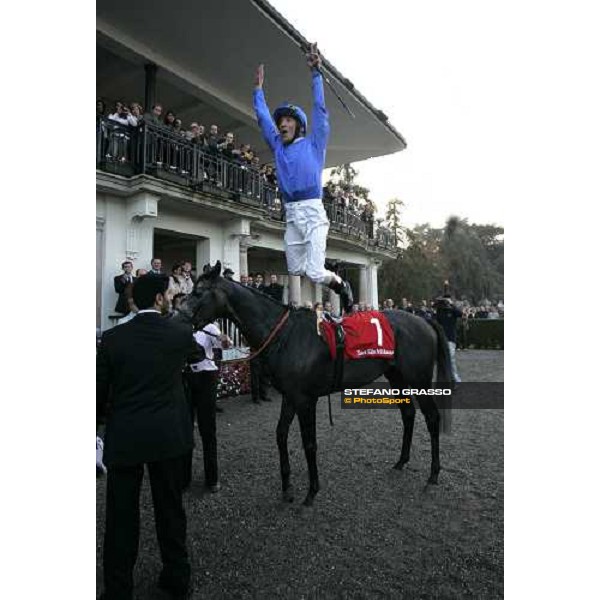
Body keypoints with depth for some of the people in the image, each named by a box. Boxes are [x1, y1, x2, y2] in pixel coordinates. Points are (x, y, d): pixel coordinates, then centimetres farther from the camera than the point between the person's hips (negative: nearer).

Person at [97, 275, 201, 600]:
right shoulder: (180, 332, -7)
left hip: (123, 437, 0)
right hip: (169, 435, 1)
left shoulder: (112, 338, -7)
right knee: (171, 509, 18)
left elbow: (99, 390, -2)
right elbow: (197, 354, 16)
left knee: (121, 517, 16)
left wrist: (104, 416, 17)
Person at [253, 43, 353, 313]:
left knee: (315, 273, -11)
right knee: (295, 273, 8)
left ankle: (341, 285, 16)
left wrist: (316, 72, 0)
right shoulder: (278, 146, 20)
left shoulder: (314, 143, 8)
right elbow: (263, 118, 26)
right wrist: (259, 88, 30)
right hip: (291, 215, 6)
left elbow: (319, 109, 2)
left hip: (312, 211, -5)